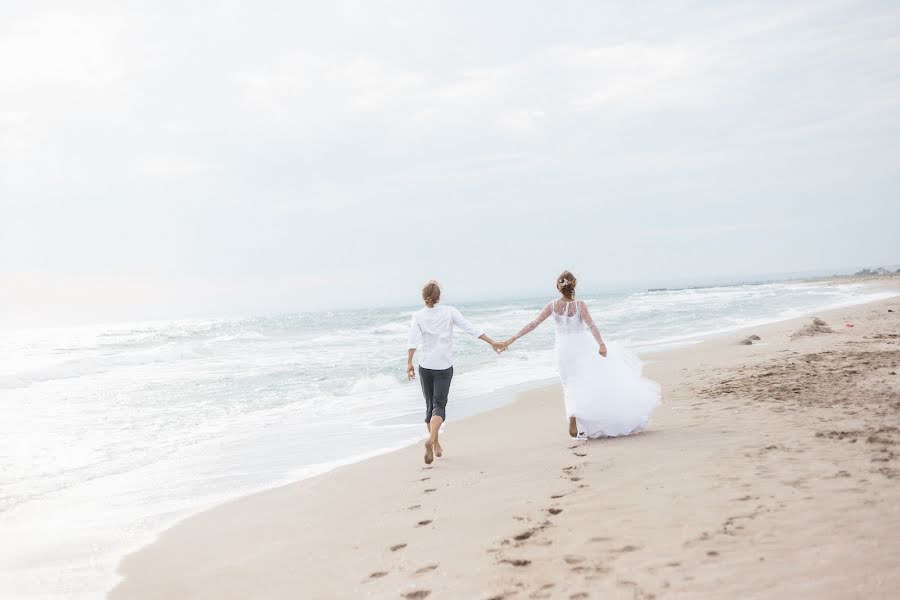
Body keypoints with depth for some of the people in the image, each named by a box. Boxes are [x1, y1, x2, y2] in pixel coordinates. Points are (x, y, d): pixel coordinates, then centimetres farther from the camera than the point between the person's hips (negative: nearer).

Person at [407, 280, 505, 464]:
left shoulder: (418, 316, 0)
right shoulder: (449, 312, 0)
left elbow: (413, 340, -13)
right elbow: (471, 328, -3)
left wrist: (409, 363, -15)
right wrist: (492, 342, 1)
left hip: (425, 366, 1)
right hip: (444, 367, -1)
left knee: (430, 405, 15)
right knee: (439, 404, -4)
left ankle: (436, 444, 22)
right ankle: (431, 439, -30)